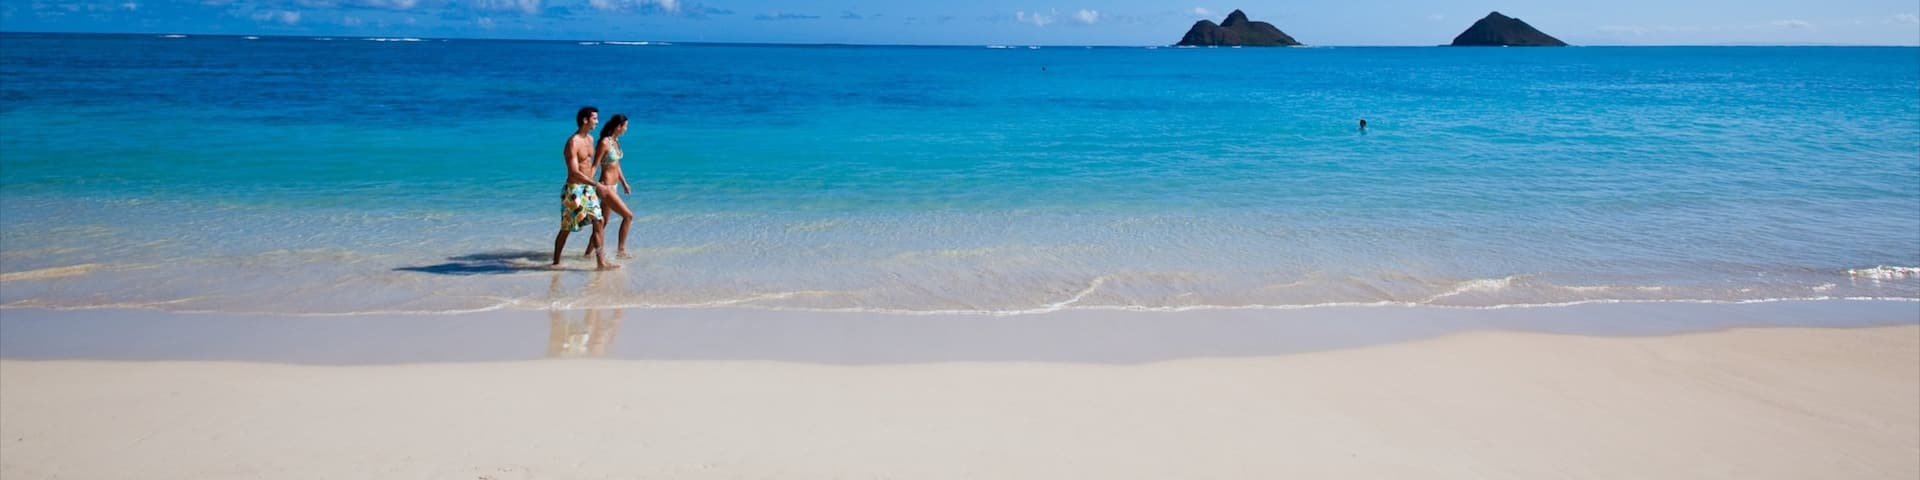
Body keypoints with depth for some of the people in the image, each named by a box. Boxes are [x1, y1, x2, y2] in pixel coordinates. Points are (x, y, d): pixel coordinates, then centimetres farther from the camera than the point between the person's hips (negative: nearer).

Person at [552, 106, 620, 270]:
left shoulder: (590, 139, 8)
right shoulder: (572, 143, -19)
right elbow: (575, 172, -26)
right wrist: (597, 185, -31)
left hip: (588, 188, 8)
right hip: (574, 190, -8)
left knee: (599, 222, 2)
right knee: (566, 228, 3)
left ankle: (601, 261, 5)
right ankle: (556, 262, 16)